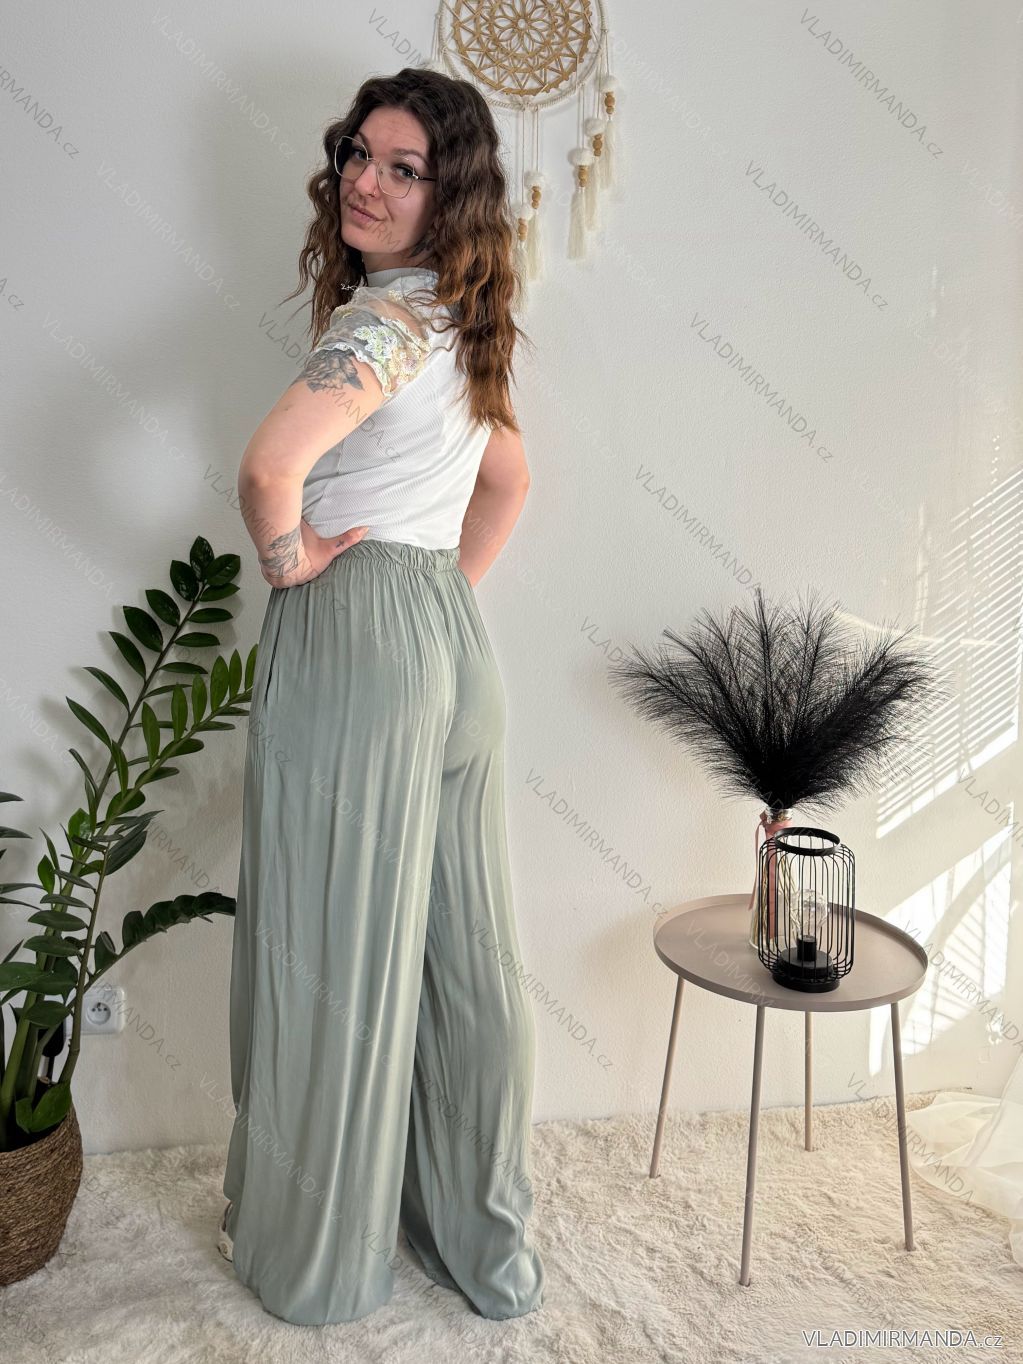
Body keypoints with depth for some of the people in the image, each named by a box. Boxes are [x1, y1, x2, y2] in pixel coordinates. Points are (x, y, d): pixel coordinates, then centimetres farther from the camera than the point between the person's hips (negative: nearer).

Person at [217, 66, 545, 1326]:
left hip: (350, 646, -9)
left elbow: (270, 465, -30)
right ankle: (481, 1242, 34)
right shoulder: (457, 317, 15)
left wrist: (288, 556, -11)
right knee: (460, 950, 15)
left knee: (336, 955, 6)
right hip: (454, 643, 9)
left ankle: (315, 1255, 29)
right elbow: (509, 481, 27)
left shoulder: (387, 312, -13)